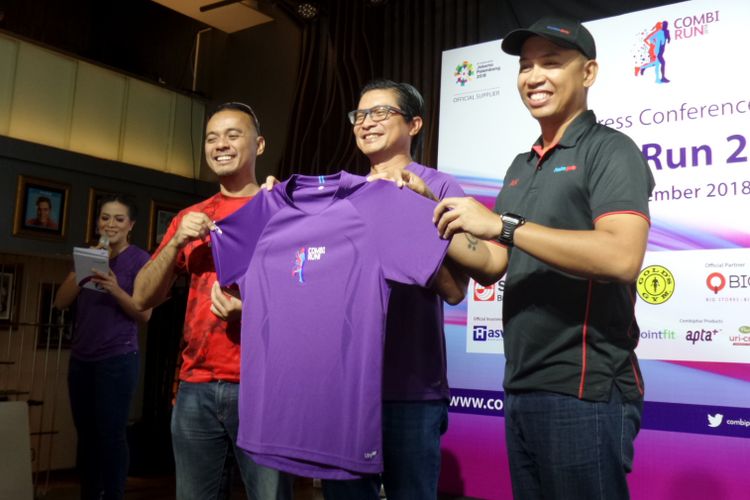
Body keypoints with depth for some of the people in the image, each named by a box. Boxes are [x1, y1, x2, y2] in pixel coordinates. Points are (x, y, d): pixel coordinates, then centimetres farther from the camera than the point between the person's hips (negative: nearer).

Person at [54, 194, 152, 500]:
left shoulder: (139, 259, -3)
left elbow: (145, 314, -8)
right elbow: (61, 302, 6)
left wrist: (116, 290, -22)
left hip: (118, 358, -5)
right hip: (81, 358, 6)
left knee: (111, 435, -5)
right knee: (86, 435, 9)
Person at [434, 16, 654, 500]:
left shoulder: (609, 150, -8)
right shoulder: (521, 167, 16)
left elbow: (622, 257, -24)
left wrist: (502, 224, -22)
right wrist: (437, 217, 5)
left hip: (583, 389, -8)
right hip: (523, 388, 8)